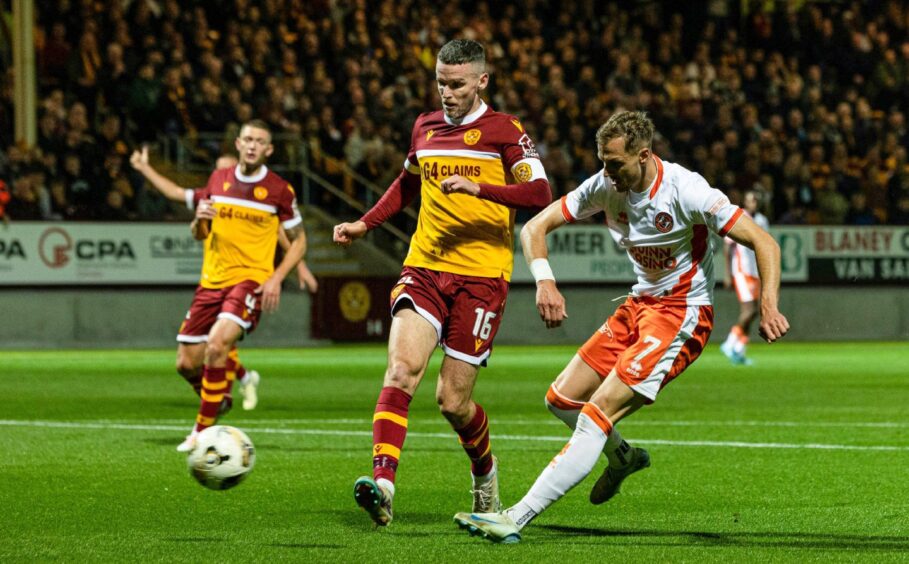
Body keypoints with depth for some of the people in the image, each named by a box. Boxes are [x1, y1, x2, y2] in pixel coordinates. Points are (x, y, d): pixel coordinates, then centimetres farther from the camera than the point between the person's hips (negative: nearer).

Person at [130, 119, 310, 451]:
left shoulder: (280, 190, -3)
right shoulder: (218, 180, 8)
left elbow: (299, 240, 3)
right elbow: (199, 233, 22)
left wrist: (277, 278, -8)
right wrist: (200, 220, 3)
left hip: (250, 280, -5)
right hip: (212, 281, 5)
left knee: (217, 344, -27)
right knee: (187, 364, 3)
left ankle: (202, 431, -16)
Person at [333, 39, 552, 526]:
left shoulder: (503, 130, -2)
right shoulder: (424, 128, 14)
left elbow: (540, 193, -14)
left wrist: (478, 186, -25)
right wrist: (365, 224, 23)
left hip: (481, 276, -4)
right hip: (424, 267, 4)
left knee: (452, 400, -1)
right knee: (402, 368, -21)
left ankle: (484, 471, 30)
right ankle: (383, 485, -31)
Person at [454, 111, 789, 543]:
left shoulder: (685, 191, -22)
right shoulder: (605, 186, -5)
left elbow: (763, 242, -19)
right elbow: (535, 227, -1)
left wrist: (769, 306, -33)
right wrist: (545, 281, -20)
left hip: (682, 315, -7)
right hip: (640, 303, 7)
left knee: (598, 414, -17)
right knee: (561, 399, 6)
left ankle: (516, 518, -20)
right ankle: (622, 456, 36)